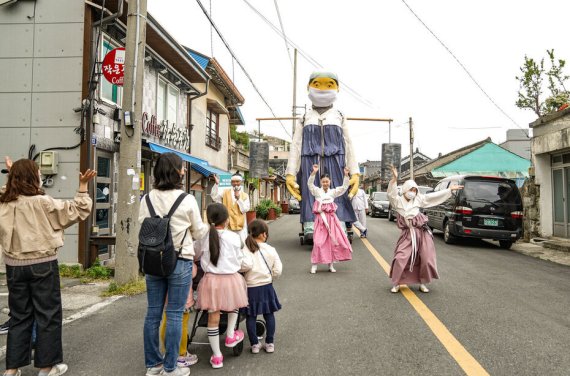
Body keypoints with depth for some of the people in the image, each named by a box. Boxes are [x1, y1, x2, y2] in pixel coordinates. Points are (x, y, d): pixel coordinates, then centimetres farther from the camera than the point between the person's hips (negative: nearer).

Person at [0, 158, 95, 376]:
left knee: (19, 316, 15)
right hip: (42, 265, -5)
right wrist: (83, 186, -8)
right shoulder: (42, 203, -15)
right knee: (48, 315, 7)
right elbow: (77, 211, -12)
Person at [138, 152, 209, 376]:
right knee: (174, 314, 4)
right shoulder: (187, 200, -10)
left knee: (153, 312, 12)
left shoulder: (147, 199, 0)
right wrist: (209, 227, 23)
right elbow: (198, 233, 1)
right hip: (180, 262, -4)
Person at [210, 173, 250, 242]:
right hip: (227, 224, 0)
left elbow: (245, 209, -3)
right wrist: (217, 184, -17)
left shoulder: (245, 195, 5)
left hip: (240, 225, 0)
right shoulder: (225, 192, 7)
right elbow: (215, 197, -8)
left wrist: (238, 199, -14)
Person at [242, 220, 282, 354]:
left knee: (251, 316, 12)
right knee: (269, 314, 15)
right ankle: (270, 343, 21)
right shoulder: (270, 250, -7)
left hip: (249, 287, -1)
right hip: (266, 286, 1)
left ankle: (254, 344, 19)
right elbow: (278, 271, -5)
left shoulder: (244, 250, -12)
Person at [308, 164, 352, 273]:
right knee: (318, 242, -5)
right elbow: (310, 184, -13)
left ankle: (331, 264, 17)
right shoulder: (317, 191, 2)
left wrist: (346, 175, -12)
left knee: (334, 240, 3)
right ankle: (314, 265, 3)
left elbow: (344, 187, 1)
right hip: (320, 218, -3)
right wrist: (314, 172, -27)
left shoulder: (333, 192, 8)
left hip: (331, 218, 3)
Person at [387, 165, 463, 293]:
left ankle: (423, 283, 24)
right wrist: (394, 179, -38)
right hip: (407, 234, -3)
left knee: (426, 260, 5)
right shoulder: (398, 201, -5)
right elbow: (391, 194, -23)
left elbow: (434, 196, 9)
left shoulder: (418, 199, 4)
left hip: (422, 233, 3)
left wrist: (450, 189, 11)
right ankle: (396, 284, 6)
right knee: (400, 259, -10)